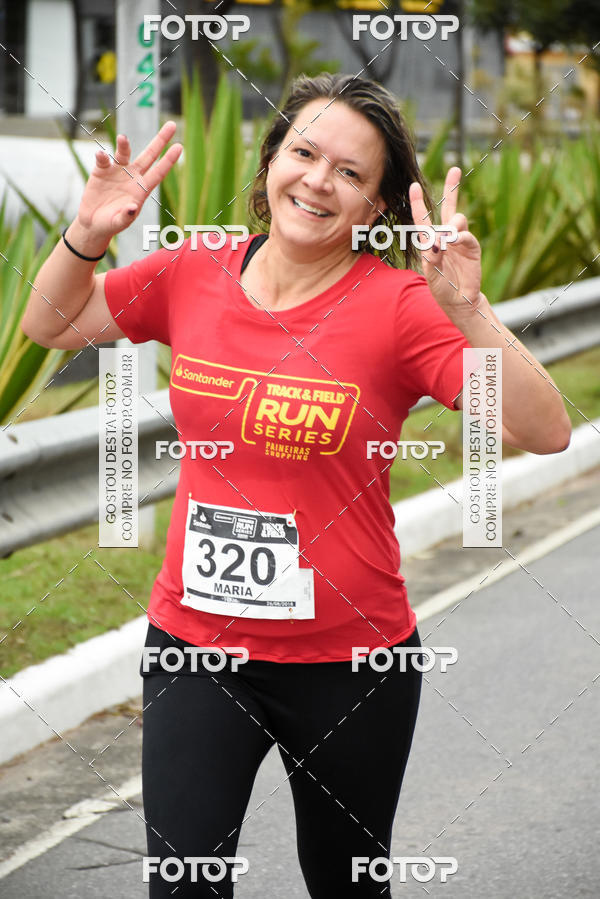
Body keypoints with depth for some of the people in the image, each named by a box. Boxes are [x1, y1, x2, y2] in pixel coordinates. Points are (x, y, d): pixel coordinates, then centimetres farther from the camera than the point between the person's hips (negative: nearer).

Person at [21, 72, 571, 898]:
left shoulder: (397, 305, -14)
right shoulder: (193, 276, -2)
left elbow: (545, 433, -22)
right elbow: (48, 325, 14)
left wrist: (468, 311, -34)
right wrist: (87, 237, -5)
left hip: (346, 662, -2)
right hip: (196, 646, 2)